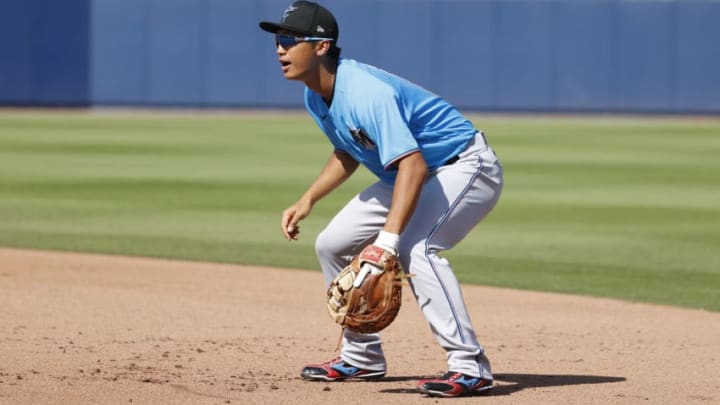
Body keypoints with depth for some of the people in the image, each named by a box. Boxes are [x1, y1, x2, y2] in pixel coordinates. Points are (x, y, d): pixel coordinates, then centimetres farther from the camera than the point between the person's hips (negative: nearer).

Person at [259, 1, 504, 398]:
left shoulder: (367, 93, -32)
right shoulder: (316, 97, -1)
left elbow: (412, 166, -41)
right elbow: (347, 153, 17)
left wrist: (387, 241, -48)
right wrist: (308, 200, 3)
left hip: (466, 167, -10)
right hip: (407, 172, 10)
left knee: (414, 248, -32)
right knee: (332, 245, 8)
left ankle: (469, 367, -30)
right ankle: (361, 357, 21)